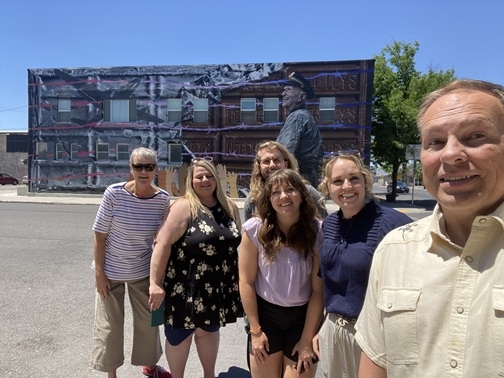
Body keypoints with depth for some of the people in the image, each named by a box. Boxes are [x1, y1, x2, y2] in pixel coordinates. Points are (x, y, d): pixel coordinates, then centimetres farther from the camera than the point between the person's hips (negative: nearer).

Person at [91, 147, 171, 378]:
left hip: (143, 271, 2)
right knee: (110, 325, 12)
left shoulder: (163, 199, -13)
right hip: (111, 271, -2)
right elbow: (100, 235, -12)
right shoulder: (114, 193, -20)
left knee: (148, 320, 17)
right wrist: (99, 272, -11)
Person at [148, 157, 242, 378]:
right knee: (181, 334, 15)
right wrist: (155, 283, -20)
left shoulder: (230, 207, 2)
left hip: (218, 287, 5)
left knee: (209, 330, 24)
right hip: (186, 287, -4)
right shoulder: (184, 207, -15)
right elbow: (163, 244, -18)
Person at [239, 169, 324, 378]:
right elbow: (246, 281, -7)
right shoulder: (255, 229, -15)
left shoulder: (317, 232, -14)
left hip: (303, 316, 0)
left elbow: (318, 289, -9)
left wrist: (307, 339, -6)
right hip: (265, 313, 1)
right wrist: (255, 330, -4)